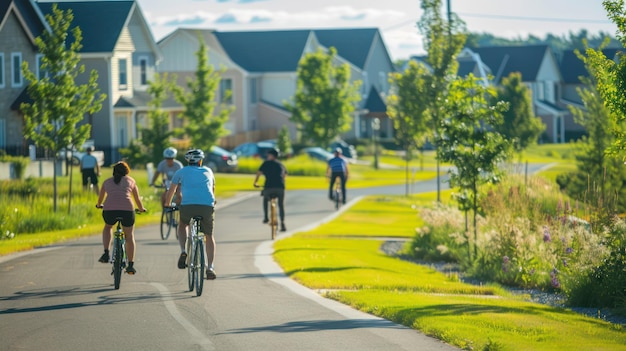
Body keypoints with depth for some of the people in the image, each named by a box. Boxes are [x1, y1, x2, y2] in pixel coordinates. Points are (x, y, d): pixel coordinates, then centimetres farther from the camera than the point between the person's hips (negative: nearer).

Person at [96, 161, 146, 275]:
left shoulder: (107, 182, 23)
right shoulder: (130, 180, 20)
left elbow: (100, 198, 37)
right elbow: (137, 198, 29)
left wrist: (99, 205, 60)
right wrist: (141, 209, 48)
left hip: (109, 210, 1)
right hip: (127, 209, -1)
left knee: (107, 228, 32)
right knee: (129, 236, 16)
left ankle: (106, 253, 16)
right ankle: (131, 265, 14)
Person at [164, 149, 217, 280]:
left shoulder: (181, 172, 21)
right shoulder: (207, 171, 25)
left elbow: (171, 191, 29)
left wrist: (167, 204, 47)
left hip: (188, 205, -1)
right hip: (207, 206, 1)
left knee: (182, 225, 30)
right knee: (209, 236, 18)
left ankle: (183, 252, 8)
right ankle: (210, 268, 8)